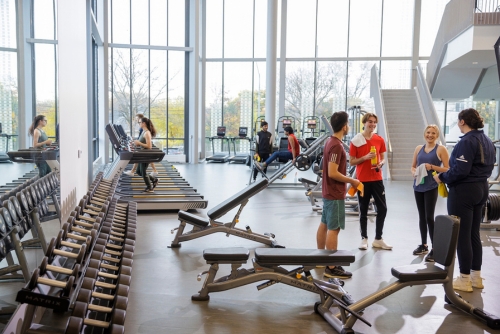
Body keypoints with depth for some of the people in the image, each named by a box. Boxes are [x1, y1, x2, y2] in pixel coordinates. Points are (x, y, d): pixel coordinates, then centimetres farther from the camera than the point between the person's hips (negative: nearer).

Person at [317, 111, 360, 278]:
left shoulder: (330, 142, 10)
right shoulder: (336, 146, -21)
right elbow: (333, 173, -25)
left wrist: (348, 180, 15)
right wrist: (352, 181, -15)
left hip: (329, 191, 10)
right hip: (335, 194, -10)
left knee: (324, 224, 16)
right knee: (334, 229, -6)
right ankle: (331, 268, -2)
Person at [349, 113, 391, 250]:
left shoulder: (380, 140, 5)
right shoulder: (356, 141, -5)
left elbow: (383, 158, 13)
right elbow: (352, 162, -3)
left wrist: (380, 164, -9)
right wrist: (365, 157, -18)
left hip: (377, 179, 3)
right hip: (362, 180, -3)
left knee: (382, 209, 4)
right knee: (363, 210, 6)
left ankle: (378, 239, 18)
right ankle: (364, 239, 18)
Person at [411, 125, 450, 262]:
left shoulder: (441, 149, -2)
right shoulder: (419, 148, 12)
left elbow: (447, 169, -6)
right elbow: (413, 166, 18)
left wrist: (432, 167, -18)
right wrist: (414, 172, -4)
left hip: (431, 187, -5)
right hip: (418, 186, 5)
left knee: (429, 217, -9)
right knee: (421, 216, 12)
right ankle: (423, 245, 24)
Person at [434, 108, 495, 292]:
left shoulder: (467, 141, -18)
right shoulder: (487, 141, 12)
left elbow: (460, 170, -25)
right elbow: (487, 167, 17)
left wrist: (442, 177, -11)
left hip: (463, 191, -10)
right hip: (481, 188, 10)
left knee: (461, 235, -1)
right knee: (474, 234, 15)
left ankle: (465, 280, 6)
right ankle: (476, 276, 22)